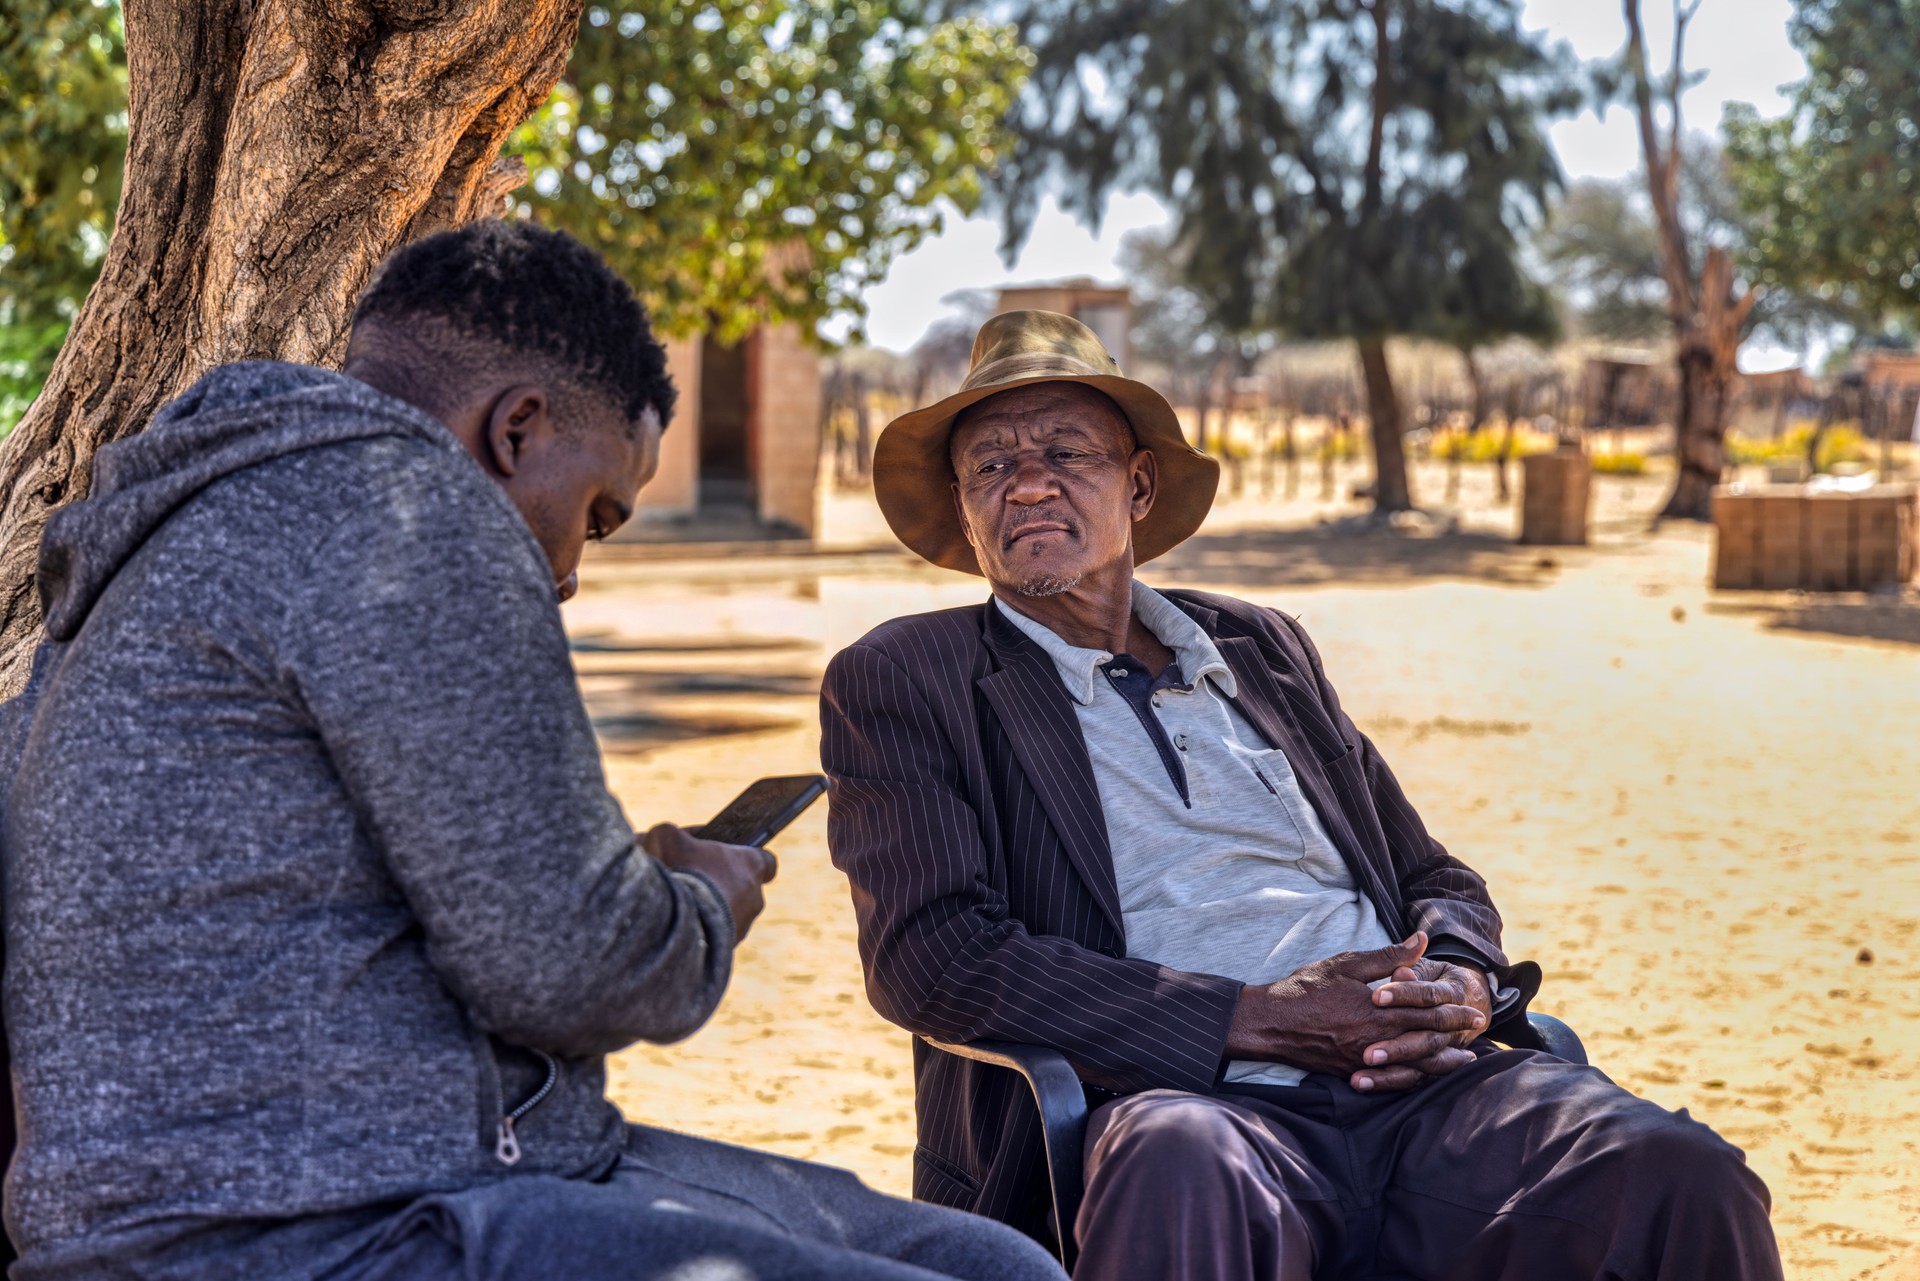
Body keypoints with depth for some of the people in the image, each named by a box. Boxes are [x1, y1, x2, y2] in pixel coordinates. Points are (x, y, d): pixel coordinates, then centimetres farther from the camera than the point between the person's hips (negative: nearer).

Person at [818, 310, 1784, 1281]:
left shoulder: (1263, 647, 24)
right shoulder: (898, 681, 10)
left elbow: (1436, 884, 28)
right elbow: (931, 955, -5)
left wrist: (1460, 984, 1)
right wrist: (1256, 1019, -11)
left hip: (1416, 1088, 5)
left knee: (1683, 1177, -26)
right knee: (1178, 1170, -41)